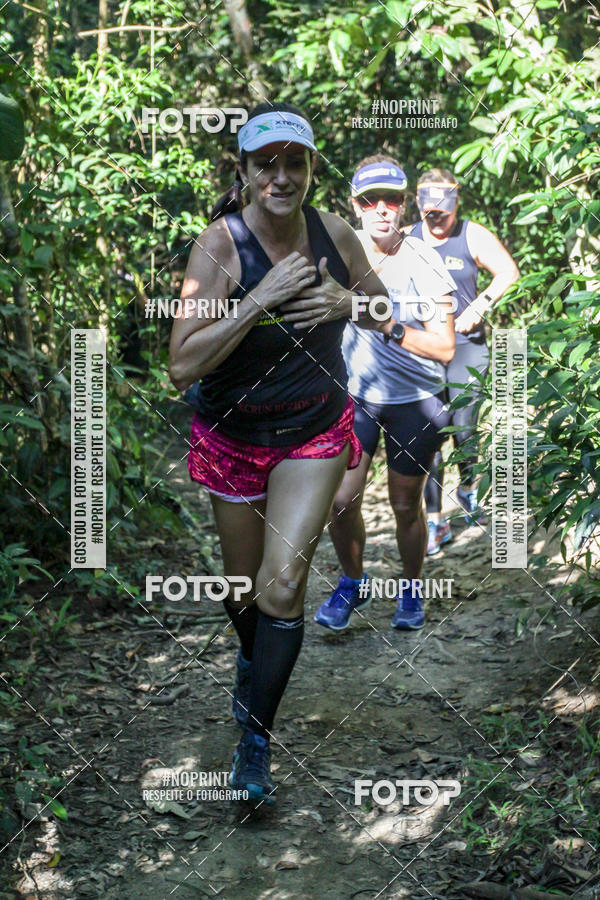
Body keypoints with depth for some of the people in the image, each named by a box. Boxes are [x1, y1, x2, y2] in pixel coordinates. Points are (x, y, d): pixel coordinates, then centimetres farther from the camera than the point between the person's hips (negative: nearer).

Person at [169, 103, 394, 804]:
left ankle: (255, 738, 3)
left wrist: (346, 302, -14)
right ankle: (252, 655, 50)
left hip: (316, 435, 1)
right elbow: (182, 366, -27)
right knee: (245, 586, 15)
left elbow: (387, 316, 9)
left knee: (283, 585, -12)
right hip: (233, 436, -1)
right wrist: (258, 301, -33)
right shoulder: (219, 245, -19)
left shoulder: (332, 233, -7)